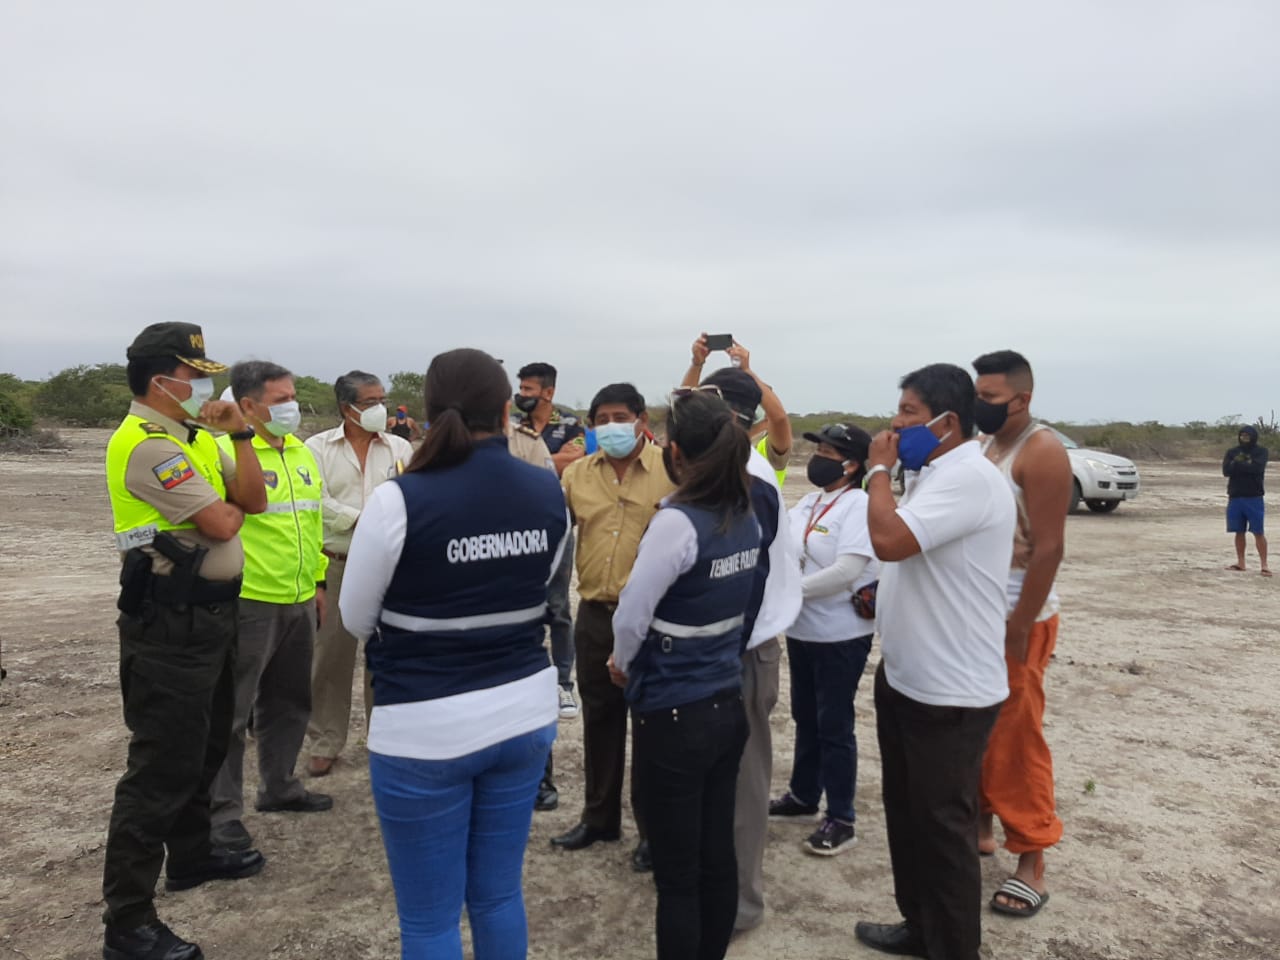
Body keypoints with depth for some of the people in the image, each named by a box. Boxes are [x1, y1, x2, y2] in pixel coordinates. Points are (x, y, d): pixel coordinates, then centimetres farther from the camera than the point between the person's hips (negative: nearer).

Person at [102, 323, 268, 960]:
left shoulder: (196, 438, 10)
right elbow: (220, 524, -24)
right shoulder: (145, 444, -20)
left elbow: (254, 500, 5)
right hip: (169, 627, -10)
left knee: (205, 747, 22)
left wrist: (239, 435, -6)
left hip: (210, 615, 10)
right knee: (162, 766, -4)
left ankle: (191, 856, 41)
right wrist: (231, 507, -2)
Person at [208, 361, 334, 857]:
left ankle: (279, 787, 34)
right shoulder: (226, 452, -13)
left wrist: (318, 580, 19)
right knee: (231, 710, 3)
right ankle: (222, 811, 15)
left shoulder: (301, 452, 12)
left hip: (299, 601, 8)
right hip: (249, 602, -8)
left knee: (288, 701, 18)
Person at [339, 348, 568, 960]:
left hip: (425, 729, -5)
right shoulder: (548, 492, -4)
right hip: (525, 713, 5)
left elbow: (356, 619, -3)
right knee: (499, 895, 20)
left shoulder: (400, 500, -17)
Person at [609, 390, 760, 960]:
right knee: (717, 859, 19)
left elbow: (632, 615, -17)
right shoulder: (746, 518, 2)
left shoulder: (677, 522, -21)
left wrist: (622, 663, 5)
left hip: (673, 715, -7)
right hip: (726, 704, 7)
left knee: (677, 875, 7)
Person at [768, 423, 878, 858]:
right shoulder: (806, 503, 8)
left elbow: (847, 571, -26)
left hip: (841, 637, -8)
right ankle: (803, 796, 36)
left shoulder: (860, 505, -16)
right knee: (805, 718, 19)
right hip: (802, 631, 8)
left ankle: (841, 819, 15)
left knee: (834, 726, 2)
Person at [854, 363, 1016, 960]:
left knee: (944, 826, 5)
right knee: (907, 814, 21)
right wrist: (882, 596, 8)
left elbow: (888, 540, -32)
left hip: (950, 692, -10)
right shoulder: (934, 474, 12)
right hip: (905, 678, 10)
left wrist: (878, 468, -17)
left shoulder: (969, 478, -22)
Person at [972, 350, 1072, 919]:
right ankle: (980, 827, 30)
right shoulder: (984, 446, 10)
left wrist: (1020, 627, -19)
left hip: (1016, 616, -7)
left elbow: (1048, 547, -18)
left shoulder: (1041, 452, -14)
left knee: (1016, 739, -1)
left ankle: (1031, 865, 10)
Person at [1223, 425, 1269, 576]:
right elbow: (1226, 471, -6)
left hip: (1254, 497, -3)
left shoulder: (1261, 451, 0)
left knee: (1258, 532, -5)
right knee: (1239, 531, 9)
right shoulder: (1232, 452, 8)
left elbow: (1257, 468, -18)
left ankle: (1264, 564, -3)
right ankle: (1240, 562, 17)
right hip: (1235, 497, 3)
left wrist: (1237, 465, -9)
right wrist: (1246, 466, -14)